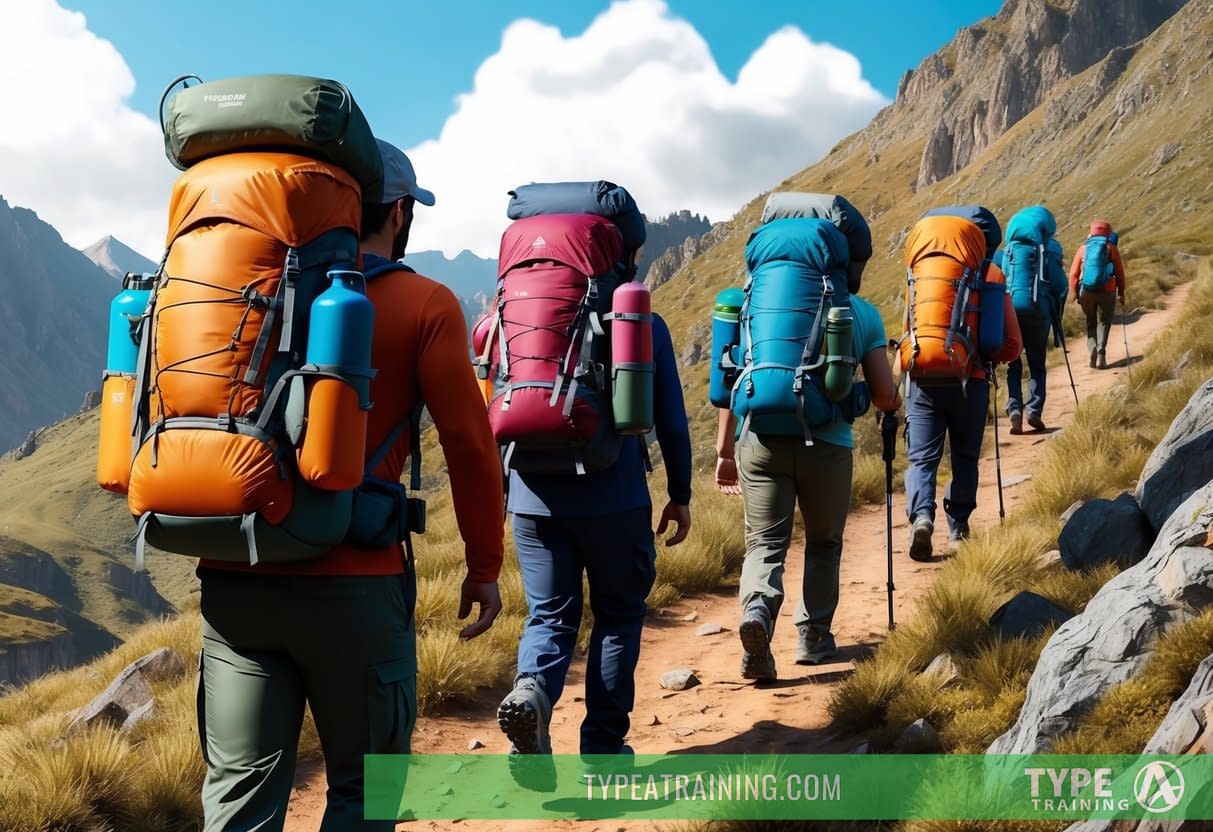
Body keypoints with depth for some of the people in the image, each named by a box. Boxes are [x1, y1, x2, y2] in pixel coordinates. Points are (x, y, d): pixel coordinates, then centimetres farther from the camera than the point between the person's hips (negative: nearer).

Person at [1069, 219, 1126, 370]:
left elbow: (1073, 273, 2)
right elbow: (1120, 273, 2)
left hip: (1086, 290, 1)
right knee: (1104, 322, 10)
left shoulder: (1083, 249, 6)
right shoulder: (1111, 248, 2)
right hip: (1107, 291, -1)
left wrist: (1075, 293, 8)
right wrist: (1121, 293, 10)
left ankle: (1092, 348, -3)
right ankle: (1101, 352, -8)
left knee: (1091, 322, 17)